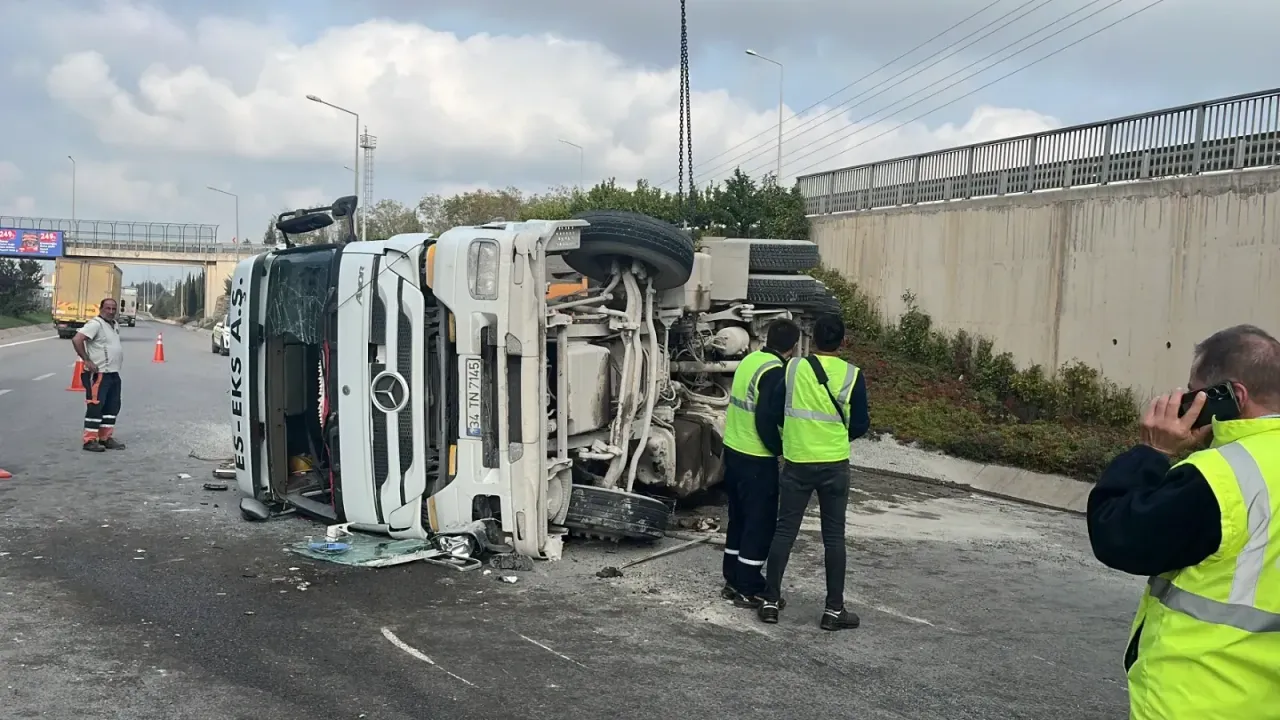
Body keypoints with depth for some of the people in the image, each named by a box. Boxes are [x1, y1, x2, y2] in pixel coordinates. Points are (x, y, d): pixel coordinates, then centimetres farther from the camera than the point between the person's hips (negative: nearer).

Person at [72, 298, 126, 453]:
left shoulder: (114, 325, 15)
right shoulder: (95, 324, -14)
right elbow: (76, 340, -24)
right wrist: (87, 360, -21)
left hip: (113, 374, 9)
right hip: (98, 374, -9)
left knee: (112, 406, 12)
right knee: (95, 406, -6)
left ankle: (106, 437, 20)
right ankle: (90, 440, -2)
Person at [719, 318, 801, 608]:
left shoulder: (749, 360, 7)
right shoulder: (775, 372, -18)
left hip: (733, 451, 9)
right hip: (757, 459, -8)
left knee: (738, 518, 17)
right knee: (760, 524, 2)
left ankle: (732, 581, 26)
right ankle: (748, 589, 9)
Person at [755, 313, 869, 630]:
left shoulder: (792, 368, -3)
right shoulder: (852, 375, -6)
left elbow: (769, 415, 0)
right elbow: (859, 425, -1)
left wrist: (778, 447, 16)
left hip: (796, 463, 1)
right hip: (834, 465, -1)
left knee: (784, 531, 9)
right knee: (834, 536, 7)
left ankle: (771, 601, 13)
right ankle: (834, 609, 10)